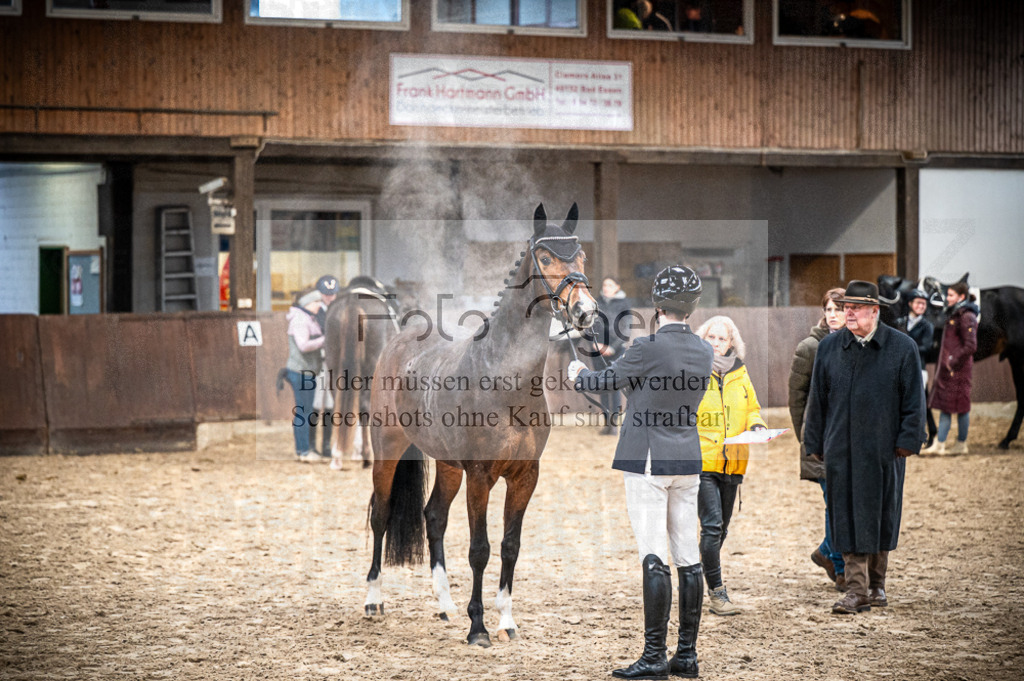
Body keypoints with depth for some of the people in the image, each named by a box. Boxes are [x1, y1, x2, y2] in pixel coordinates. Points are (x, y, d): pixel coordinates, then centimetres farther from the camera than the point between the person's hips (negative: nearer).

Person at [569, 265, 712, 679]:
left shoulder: (648, 349, -15)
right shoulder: (703, 353, 5)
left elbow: (606, 382, -2)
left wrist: (577, 376, 22)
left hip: (648, 462, -6)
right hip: (688, 462, 6)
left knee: (654, 559, -6)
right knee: (688, 559, 8)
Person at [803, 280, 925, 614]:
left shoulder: (902, 347, 0)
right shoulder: (828, 348, 7)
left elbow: (913, 400, 2)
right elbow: (817, 399, 11)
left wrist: (907, 441, -5)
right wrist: (815, 443, 8)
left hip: (883, 450, -1)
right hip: (841, 449, 1)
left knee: (880, 517, 7)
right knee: (848, 517, -3)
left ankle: (876, 584, 23)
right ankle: (856, 590, -2)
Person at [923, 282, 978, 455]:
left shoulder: (967, 317, -14)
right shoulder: (953, 315, 15)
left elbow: (970, 346, -20)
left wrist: (954, 361, -16)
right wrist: (941, 364, 17)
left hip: (958, 369, -9)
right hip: (946, 369, 9)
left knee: (960, 406, -1)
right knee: (944, 406, 9)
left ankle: (962, 444, 6)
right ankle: (939, 444, 12)